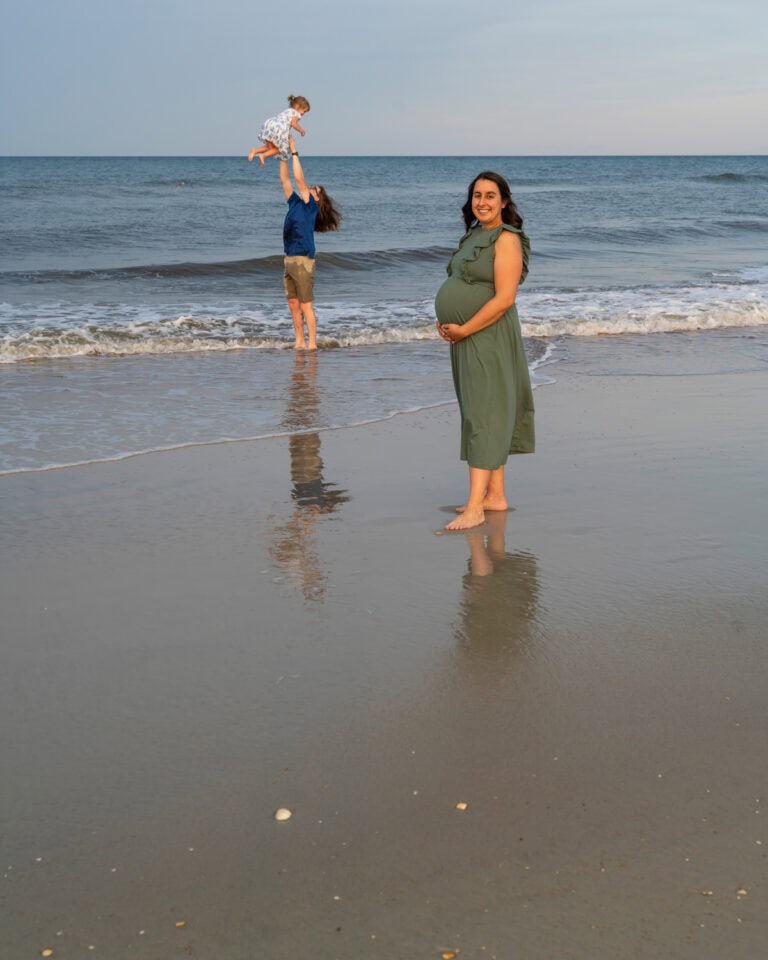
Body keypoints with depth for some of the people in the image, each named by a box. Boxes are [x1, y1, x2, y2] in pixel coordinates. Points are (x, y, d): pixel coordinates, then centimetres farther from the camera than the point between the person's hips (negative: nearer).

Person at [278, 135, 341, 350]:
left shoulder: (310, 207, -3)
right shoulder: (295, 204, 16)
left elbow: (299, 179, -10)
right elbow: (285, 180, 17)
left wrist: (294, 152, -6)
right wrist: (283, 156, 12)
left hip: (303, 260, -8)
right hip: (288, 260, 8)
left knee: (306, 306, -5)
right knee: (293, 304, 8)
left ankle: (312, 343, -2)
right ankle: (299, 342, 14)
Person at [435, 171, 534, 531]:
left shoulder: (507, 239, -12)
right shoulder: (473, 236, 14)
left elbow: (504, 298, -20)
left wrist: (463, 329, -17)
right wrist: (447, 324, 8)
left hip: (488, 336, -9)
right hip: (464, 338, 9)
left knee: (484, 414, -9)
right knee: (481, 413, 11)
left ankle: (474, 507, -11)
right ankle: (495, 494, 19)